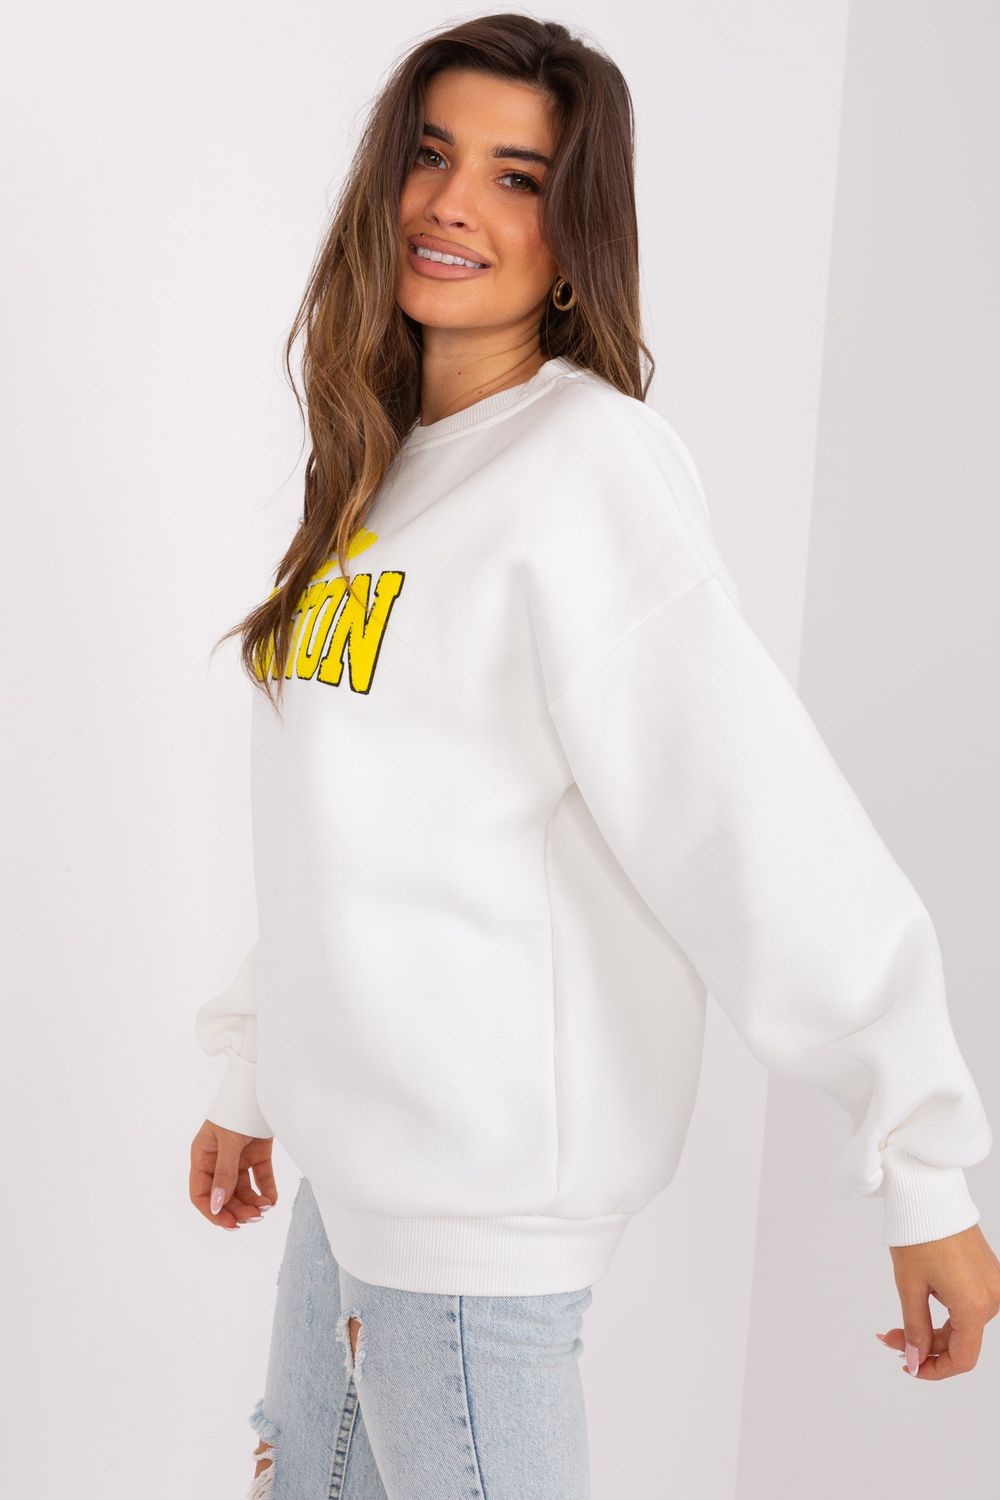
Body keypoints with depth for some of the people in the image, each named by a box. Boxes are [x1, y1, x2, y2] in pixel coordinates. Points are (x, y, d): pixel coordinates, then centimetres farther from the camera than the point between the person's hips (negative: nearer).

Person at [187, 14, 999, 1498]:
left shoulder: (588, 461, -15)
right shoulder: (382, 473, 11)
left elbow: (764, 820, -22)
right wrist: (253, 1080, 19)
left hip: (483, 1184, -8)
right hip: (357, 1153, 8)